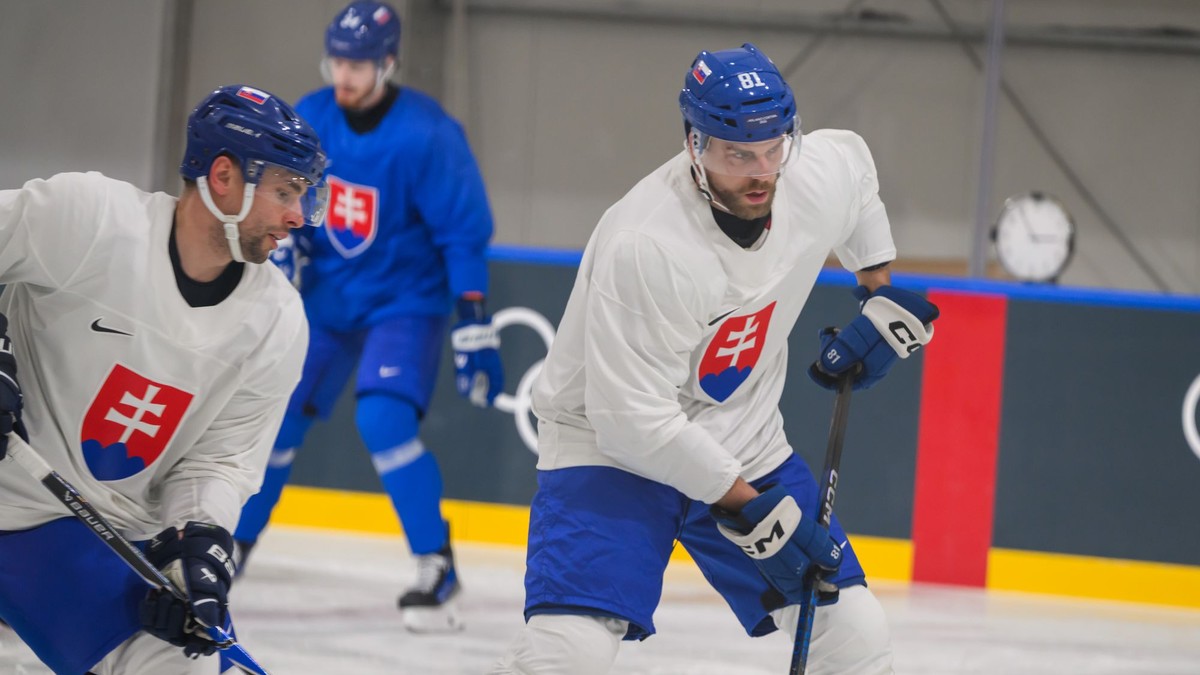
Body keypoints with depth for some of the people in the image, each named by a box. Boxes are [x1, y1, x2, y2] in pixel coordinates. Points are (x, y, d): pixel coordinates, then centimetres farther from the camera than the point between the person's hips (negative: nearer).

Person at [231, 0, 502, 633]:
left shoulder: (427, 136, -22)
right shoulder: (308, 120, -6)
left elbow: (464, 235, -20)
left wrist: (474, 330, -22)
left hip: (405, 300, -5)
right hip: (327, 294, 5)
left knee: (383, 418, -24)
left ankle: (437, 566, -14)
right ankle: (229, 546, 24)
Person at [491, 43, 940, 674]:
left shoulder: (819, 178, -13)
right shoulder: (644, 243, -33)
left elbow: (853, 158, 16)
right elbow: (631, 419, -29)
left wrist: (882, 294, 14)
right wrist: (748, 507, -24)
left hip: (746, 448, 6)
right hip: (611, 446, -6)